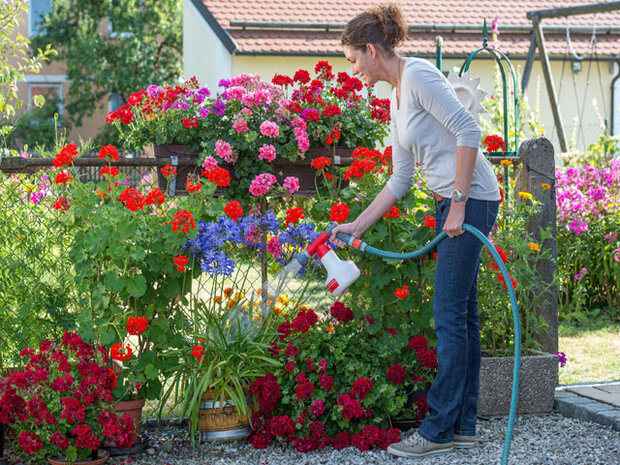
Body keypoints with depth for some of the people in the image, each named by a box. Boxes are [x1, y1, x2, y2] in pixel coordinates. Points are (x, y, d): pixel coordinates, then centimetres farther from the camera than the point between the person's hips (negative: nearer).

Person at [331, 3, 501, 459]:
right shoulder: (396, 97, 17)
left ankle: (439, 429, -1)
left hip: (471, 198, -10)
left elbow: (468, 130, -20)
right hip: (452, 203, 10)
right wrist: (356, 226, 16)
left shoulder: (418, 75, -12)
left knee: (449, 315, -7)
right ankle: (463, 426, 17)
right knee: (462, 315, 11)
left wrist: (458, 202, -21)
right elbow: (400, 179, 19)